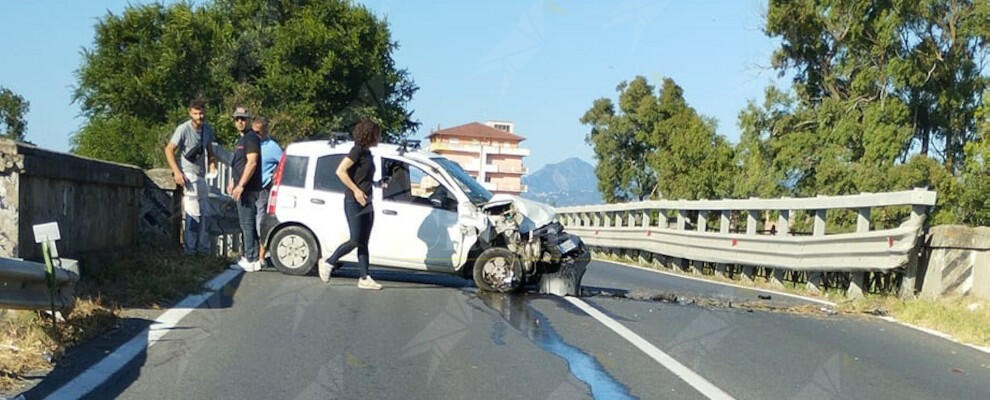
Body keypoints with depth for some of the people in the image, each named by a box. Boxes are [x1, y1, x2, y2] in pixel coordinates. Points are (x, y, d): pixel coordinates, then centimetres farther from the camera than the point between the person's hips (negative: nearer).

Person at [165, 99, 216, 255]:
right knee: (193, 214, -10)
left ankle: (203, 249, 23)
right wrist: (177, 172, -20)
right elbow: (169, 149, -13)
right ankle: (189, 250, -3)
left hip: (201, 175, 8)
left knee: (205, 213, 12)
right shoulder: (183, 129, -15)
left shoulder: (208, 129, 5)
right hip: (188, 175, -8)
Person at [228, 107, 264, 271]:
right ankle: (248, 257, 18)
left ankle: (250, 260, -7)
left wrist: (241, 185, -22)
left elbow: (252, 162, -20)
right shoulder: (241, 140, 21)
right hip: (242, 188, 10)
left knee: (247, 224, -9)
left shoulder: (251, 138, -12)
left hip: (248, 188, -10)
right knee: (246, 223, 13)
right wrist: (233, 182, 24)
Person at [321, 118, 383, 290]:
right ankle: (328, 264, 8)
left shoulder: (367, 153, 14)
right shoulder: (358, 150, -12)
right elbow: (340, 171, -19)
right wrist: (356, 190, -20)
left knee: (363, 242, 6)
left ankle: (364, 278, 7)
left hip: (366, 202, 9)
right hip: (354, 202, -9)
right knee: (355, 240, -7)